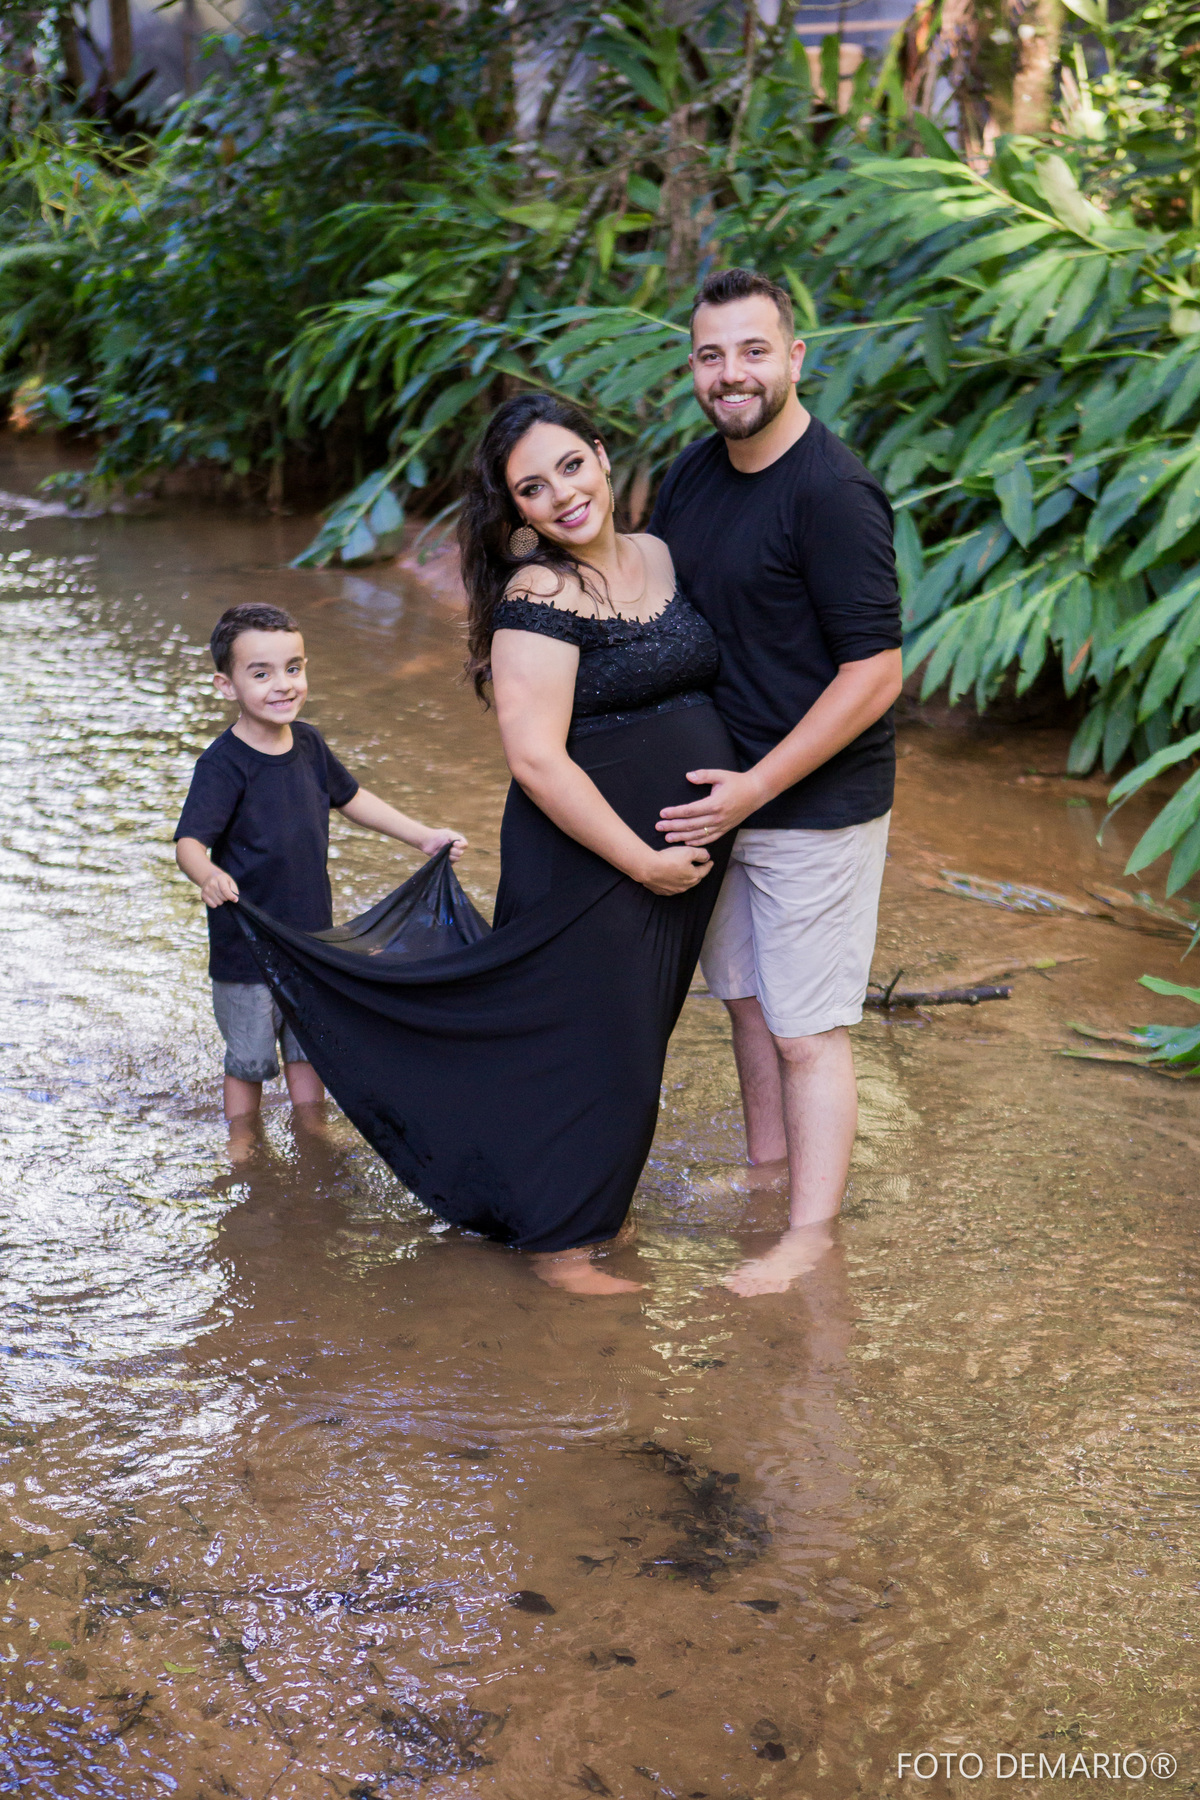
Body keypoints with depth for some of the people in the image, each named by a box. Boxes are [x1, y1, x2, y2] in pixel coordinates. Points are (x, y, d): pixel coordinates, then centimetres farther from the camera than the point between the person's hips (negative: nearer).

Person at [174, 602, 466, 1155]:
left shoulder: (308, 744, 0)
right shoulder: (223, 764, -20)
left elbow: (350, 798, 17)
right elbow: (190, 839, -30)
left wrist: (423, 836, 18)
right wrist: (208, 875, -52)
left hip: (310, 933, 6)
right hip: (245, 944, -5)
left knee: (309, 1047, 18)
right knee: (248, 1060, 9)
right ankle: (242, 1148, 29)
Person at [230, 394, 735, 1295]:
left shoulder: (661, 557, 6)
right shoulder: (540, 595, -18)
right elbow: (536, 758, -23)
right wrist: (642, 861, -19)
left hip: (682, 856, 8)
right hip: (586, 861, -8)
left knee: (634, 1038, 19)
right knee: (588, 1044, 2)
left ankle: (594, 1196, 39)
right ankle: (558, 1241, 21)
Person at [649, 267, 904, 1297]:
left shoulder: (832, 495, -21)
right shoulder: (694, 474, 5)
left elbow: (876, 674, -22)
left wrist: (755, 787, -20)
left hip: (816, 805, -8)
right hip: (724, 788, 8)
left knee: (807, 1030, 1)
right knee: (748, 1001, 19)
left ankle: (812, 1237, 13)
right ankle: (767, 1179, 37)